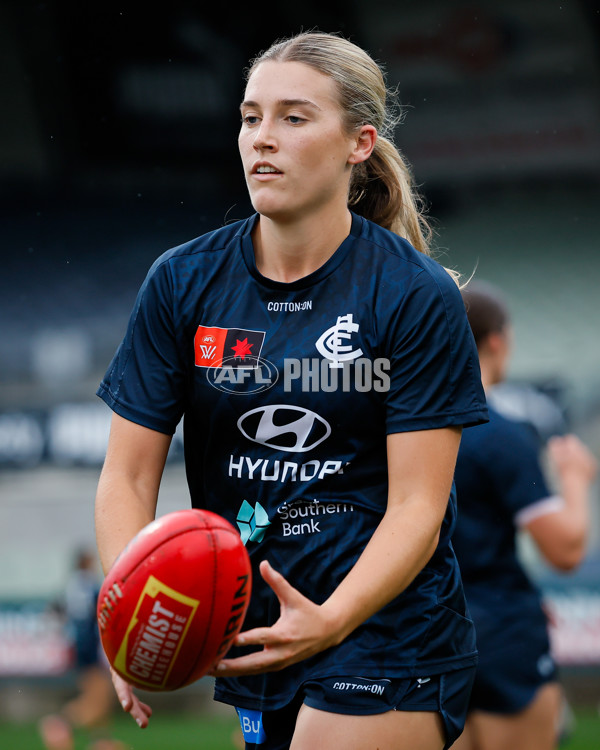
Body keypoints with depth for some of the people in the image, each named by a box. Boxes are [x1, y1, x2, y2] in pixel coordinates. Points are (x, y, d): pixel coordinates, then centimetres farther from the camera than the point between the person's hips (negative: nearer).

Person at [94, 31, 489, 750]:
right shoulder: (181, 282, 0)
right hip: (232, 638, 4)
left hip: (381, 636, -4)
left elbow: (417, 504, -13)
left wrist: (329, 619, -31)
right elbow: (127, 476, -1)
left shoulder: (417, 295, -9)